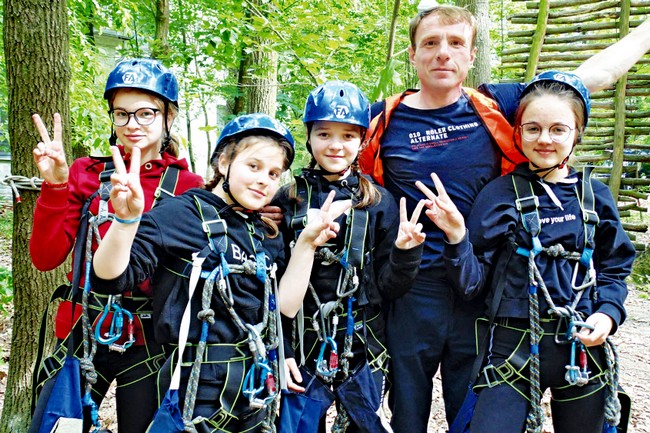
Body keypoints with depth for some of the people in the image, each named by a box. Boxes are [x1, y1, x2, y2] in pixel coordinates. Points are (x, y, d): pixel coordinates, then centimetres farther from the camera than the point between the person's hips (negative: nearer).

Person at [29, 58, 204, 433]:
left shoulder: (187, 186, -4)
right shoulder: (86, 173, 1)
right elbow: (46, 258, -6)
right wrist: (55, 186, -18)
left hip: (147, 344, -1)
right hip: (82, 333, 2)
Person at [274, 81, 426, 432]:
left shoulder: (379, 203, 0)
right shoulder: (288, 202, -1)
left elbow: (387, 288, 0)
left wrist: (405, 252, -18)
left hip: (362, 352, 0)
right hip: (302, 352, 0)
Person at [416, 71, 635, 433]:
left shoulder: (595, 196, 3)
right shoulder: (500, 194, -5)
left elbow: (614, 270, 11)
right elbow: (472, 283, -6)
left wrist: (608, 313, -8)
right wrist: (457, 237, -23)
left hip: (584, 348, 3)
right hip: (515, 347, -3)